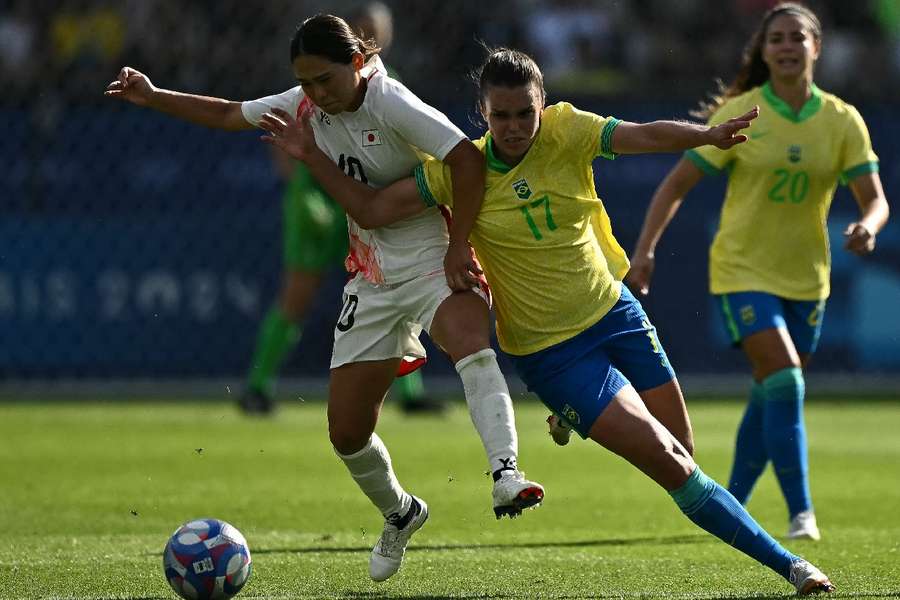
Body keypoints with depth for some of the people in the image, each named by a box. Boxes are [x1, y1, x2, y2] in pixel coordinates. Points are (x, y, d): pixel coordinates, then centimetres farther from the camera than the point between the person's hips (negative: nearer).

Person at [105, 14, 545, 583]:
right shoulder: (308, 105, 3)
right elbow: (230, 115, 18)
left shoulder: (391, 104, -18)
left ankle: (505, 474, -52)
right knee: (347, 430, 3)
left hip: (434, 262, -6)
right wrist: (153, 97, 16)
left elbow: (469, 160, -25)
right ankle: (400, 515, 30)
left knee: (471, 344, -40)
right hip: (372, 282, 6)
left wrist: (458, 246, -25)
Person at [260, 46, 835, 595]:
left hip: (615, 312, 3)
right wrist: (313, 156, -14)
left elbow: (644, 135, -26)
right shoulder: (460, 169, -10)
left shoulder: (566, 131, -10)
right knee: (671, 466, -10)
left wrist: (705, 135, -45)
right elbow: (371, 209, -4)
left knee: (684, 460, 7)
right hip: (551, 353, -3)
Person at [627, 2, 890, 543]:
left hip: (805, 277, 4)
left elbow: (875, 199, -4)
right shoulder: (740, 114, -8)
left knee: (772, 397, 10)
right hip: (744, 270, -4)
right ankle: (801, 514, -19)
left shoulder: (842, 121, -1)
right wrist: (645, 250, -14)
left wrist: (868, 227, -27)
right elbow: (678, 183, -5)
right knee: (784, 383, -19)